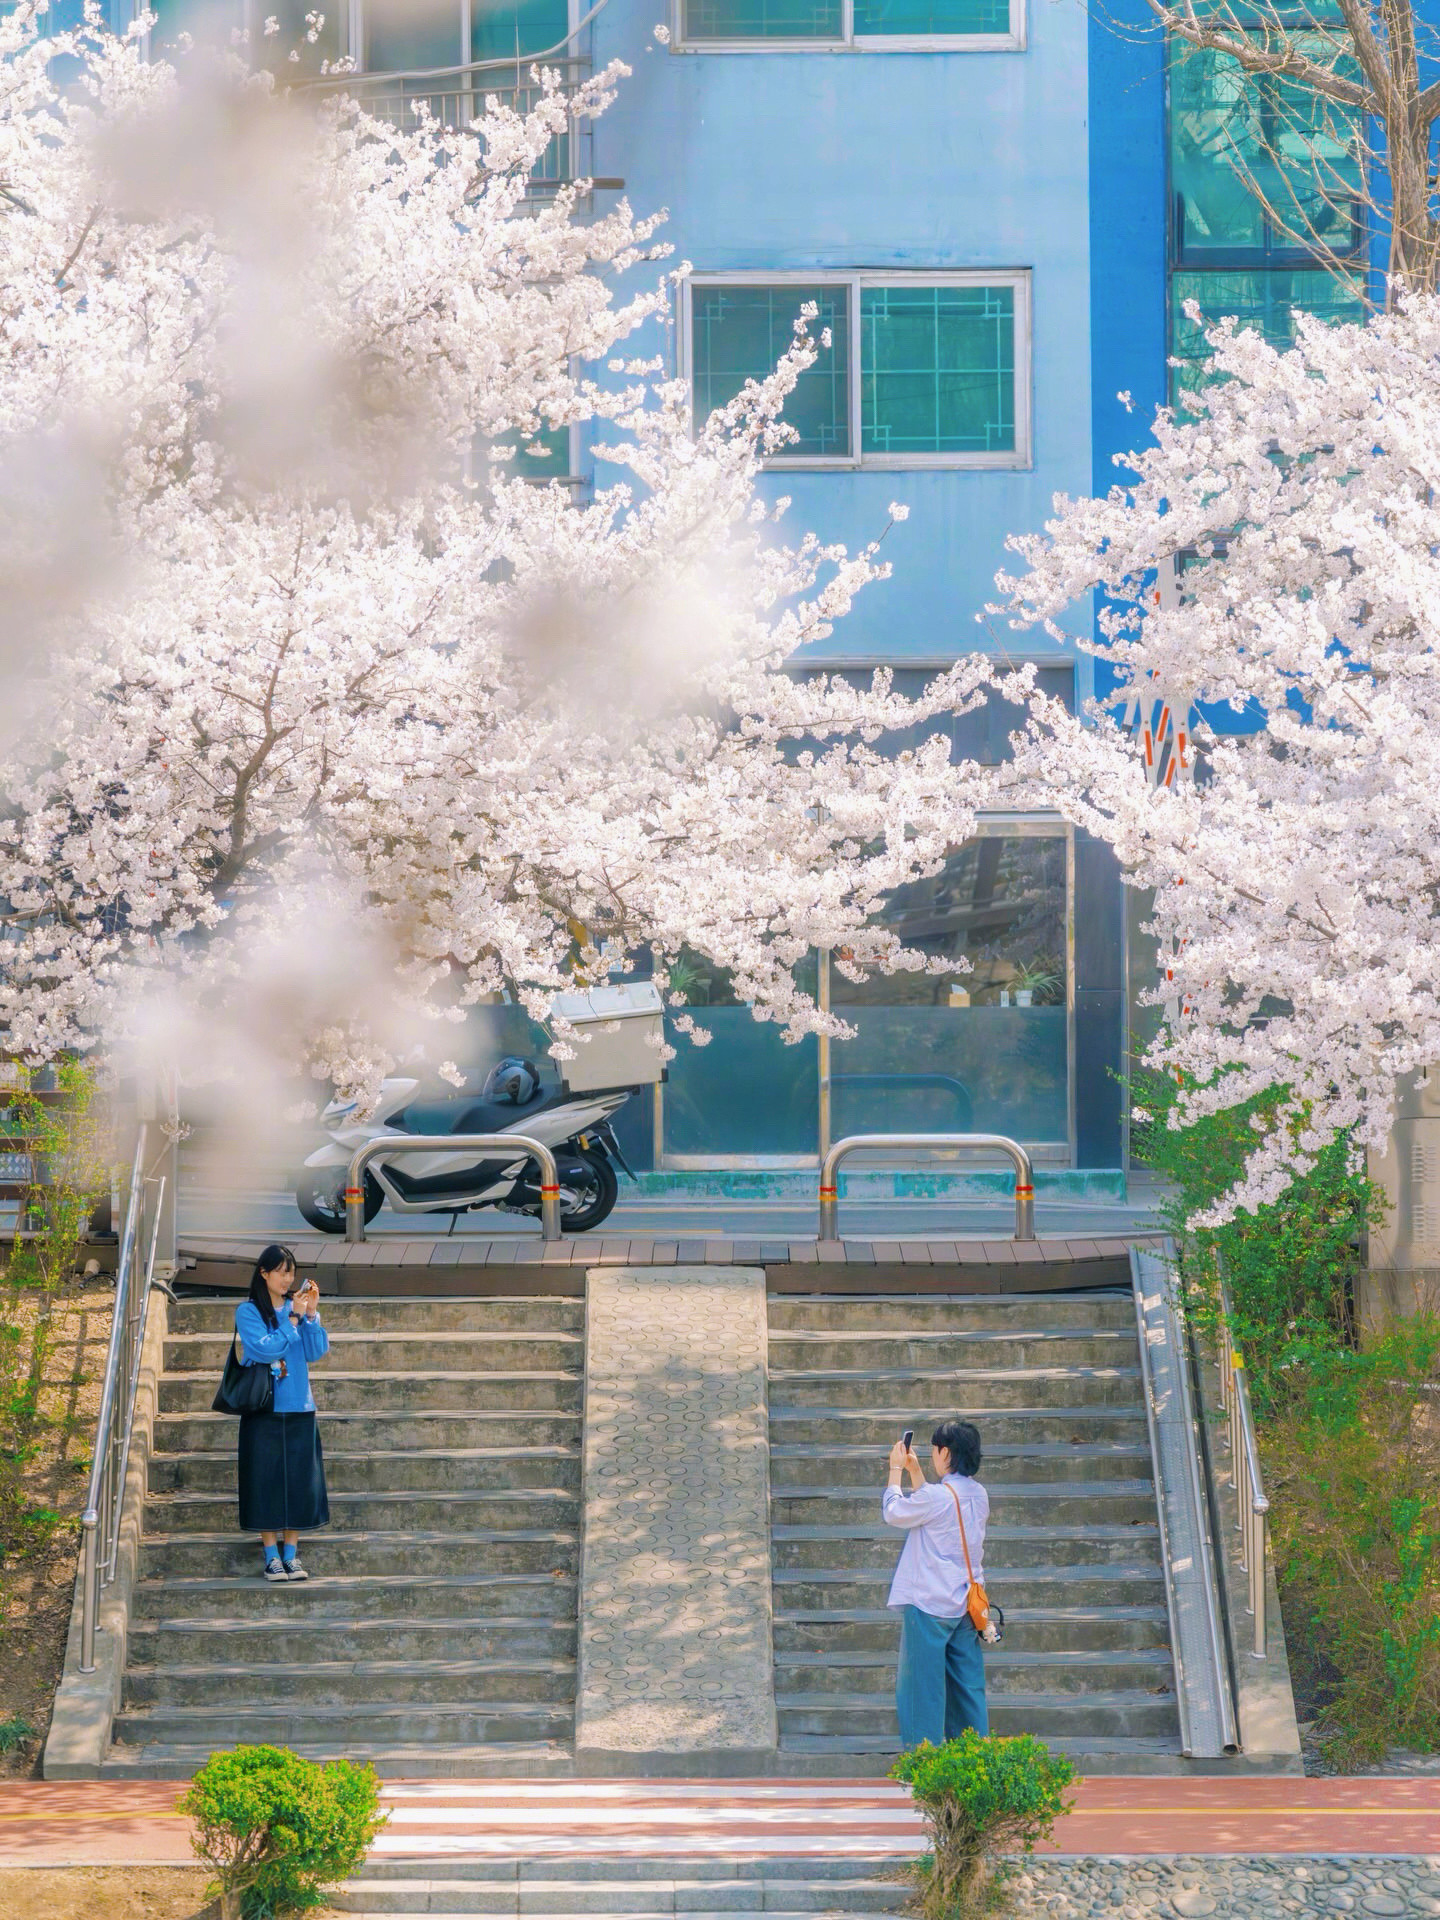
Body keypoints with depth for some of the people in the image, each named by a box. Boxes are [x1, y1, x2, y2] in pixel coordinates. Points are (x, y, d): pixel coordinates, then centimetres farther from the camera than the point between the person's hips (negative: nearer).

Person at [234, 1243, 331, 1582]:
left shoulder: (298, 1307, 7)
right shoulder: (248, 1312, -2)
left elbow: (317, 1351, -1)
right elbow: (263, 1348, -15)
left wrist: (311, 1314, -11)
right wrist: (293, 1318, -16)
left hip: (299, 1408, 3)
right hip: (263, 1410, -3)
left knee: (298, 1481, 3)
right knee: (266, 1479, -2)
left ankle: (291, 1553, 9)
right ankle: (271, 1555, 4)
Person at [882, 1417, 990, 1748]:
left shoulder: (937, 1495, -18)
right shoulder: (978, 1495, 6)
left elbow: (893, 1512, -3)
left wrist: (896, 1469, 7)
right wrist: (914, 1471, 23)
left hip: (929, 1606, -8)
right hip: (966, 1605, 8)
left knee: (923, 1684, -1)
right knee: (968, 1685, 11)